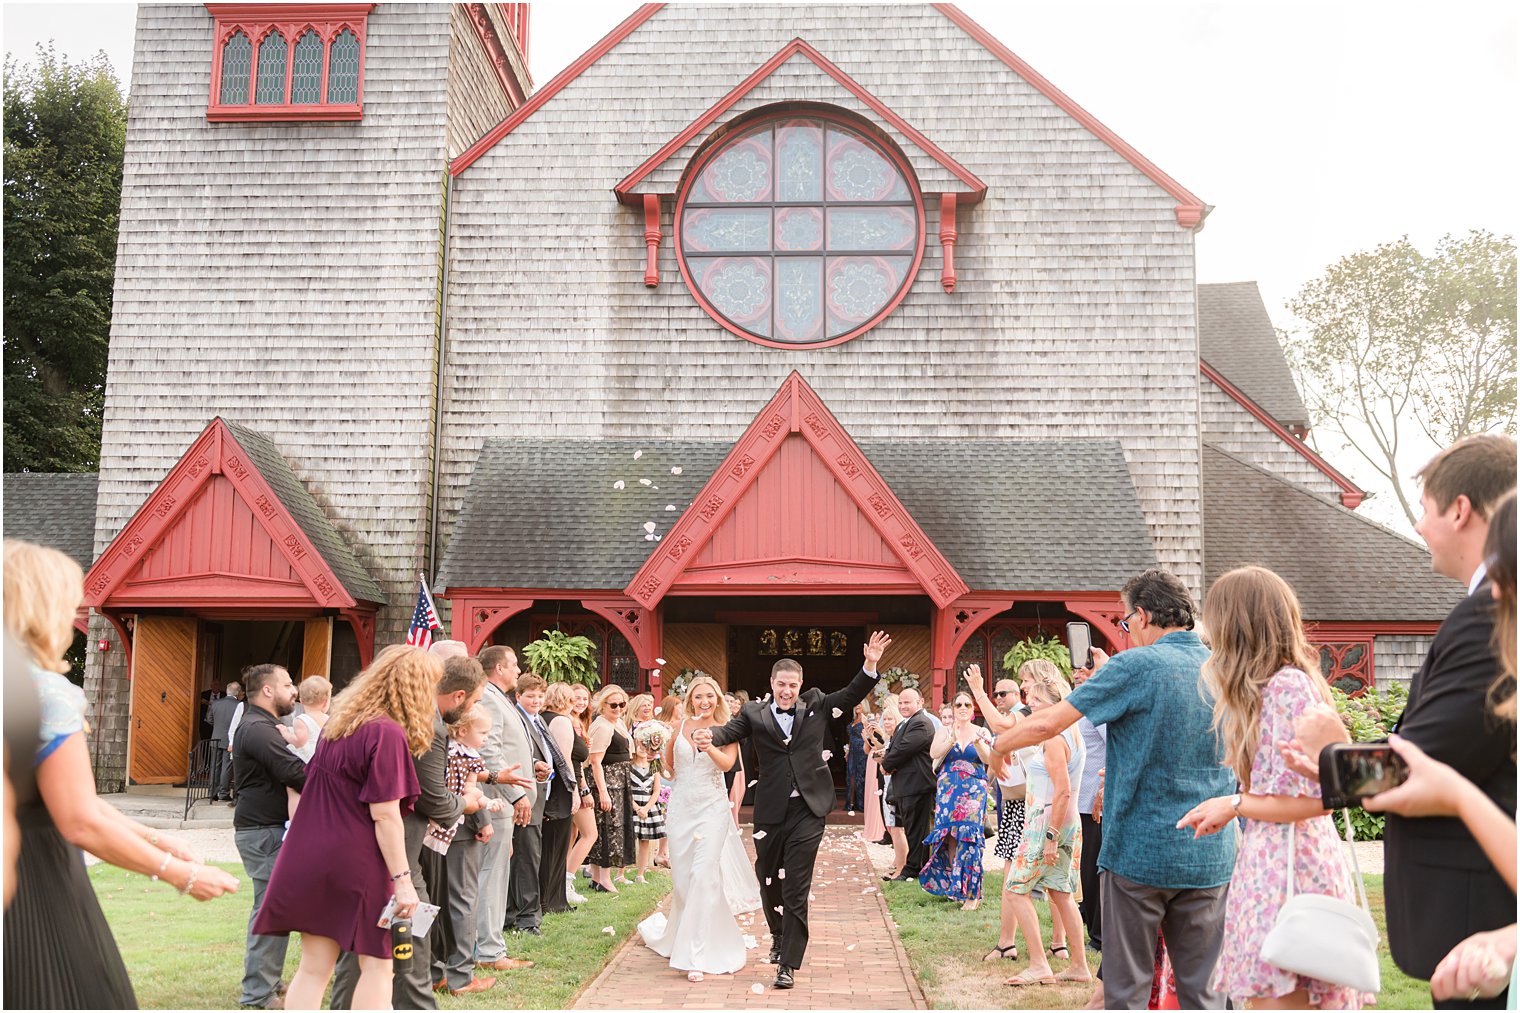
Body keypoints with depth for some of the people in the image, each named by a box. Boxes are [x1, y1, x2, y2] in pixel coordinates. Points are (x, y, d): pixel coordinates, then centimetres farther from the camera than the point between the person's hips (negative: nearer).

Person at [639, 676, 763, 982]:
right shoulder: (681, 728, 6)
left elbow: (728, 763, -23)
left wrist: (710, 748, -37)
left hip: (712, 808, -3)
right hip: (681, 807, 3)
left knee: (703, 875, -13)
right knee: (682, 878, 7)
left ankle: (697, 955, -9)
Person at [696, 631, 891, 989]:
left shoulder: (816, 705, 5)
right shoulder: (754, 713, -1)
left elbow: (852, 695, 1)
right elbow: (730, 731, -15)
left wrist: (870, 666, -15)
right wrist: (706, 736, -37)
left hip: (807, 810, -1)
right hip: (770, 811, 1)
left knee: (796, 889, -2)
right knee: (768, 880, 17)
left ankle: (788, 963, 5)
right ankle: (779, 937, 44)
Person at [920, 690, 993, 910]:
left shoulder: (981, 732, 5)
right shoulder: (945, 731, 7)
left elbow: (988, 758, -10)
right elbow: (934, 754, -8)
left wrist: (978, 742, -28)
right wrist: (952, 740, -23)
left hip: (974, 790, -2)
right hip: (948, 790, 2)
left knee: (968, 836, -11)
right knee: (950, 837, 1)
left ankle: (972, 892, -6)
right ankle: (955, 886, 14)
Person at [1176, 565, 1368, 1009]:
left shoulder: (1286, 687, -15)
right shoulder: (1281, 684, 15)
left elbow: (1313, 798, -17)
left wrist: (1235, 805, -10)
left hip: (1286, 866, -9)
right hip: (1273, 862, 9)